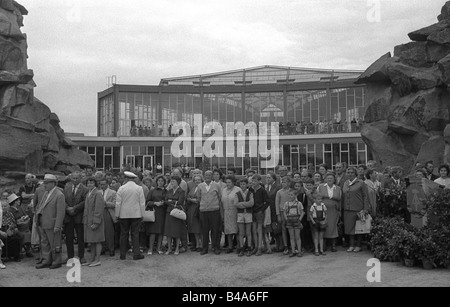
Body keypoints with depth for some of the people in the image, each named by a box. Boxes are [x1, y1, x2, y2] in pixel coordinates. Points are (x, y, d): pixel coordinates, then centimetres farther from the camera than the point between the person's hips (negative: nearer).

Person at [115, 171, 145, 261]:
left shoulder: (121, 188, -3)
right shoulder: (139, 188, -1)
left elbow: (118, 203, -2)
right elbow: (142, 203, -1)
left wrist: (117, 214, 6)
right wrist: (142, 214, 7)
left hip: (124, 215, 0)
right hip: (136, 214, 0)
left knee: (124, 234, 8)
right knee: (135, 234, 4)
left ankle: (123, 255, 14)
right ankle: (136, 254, 4)